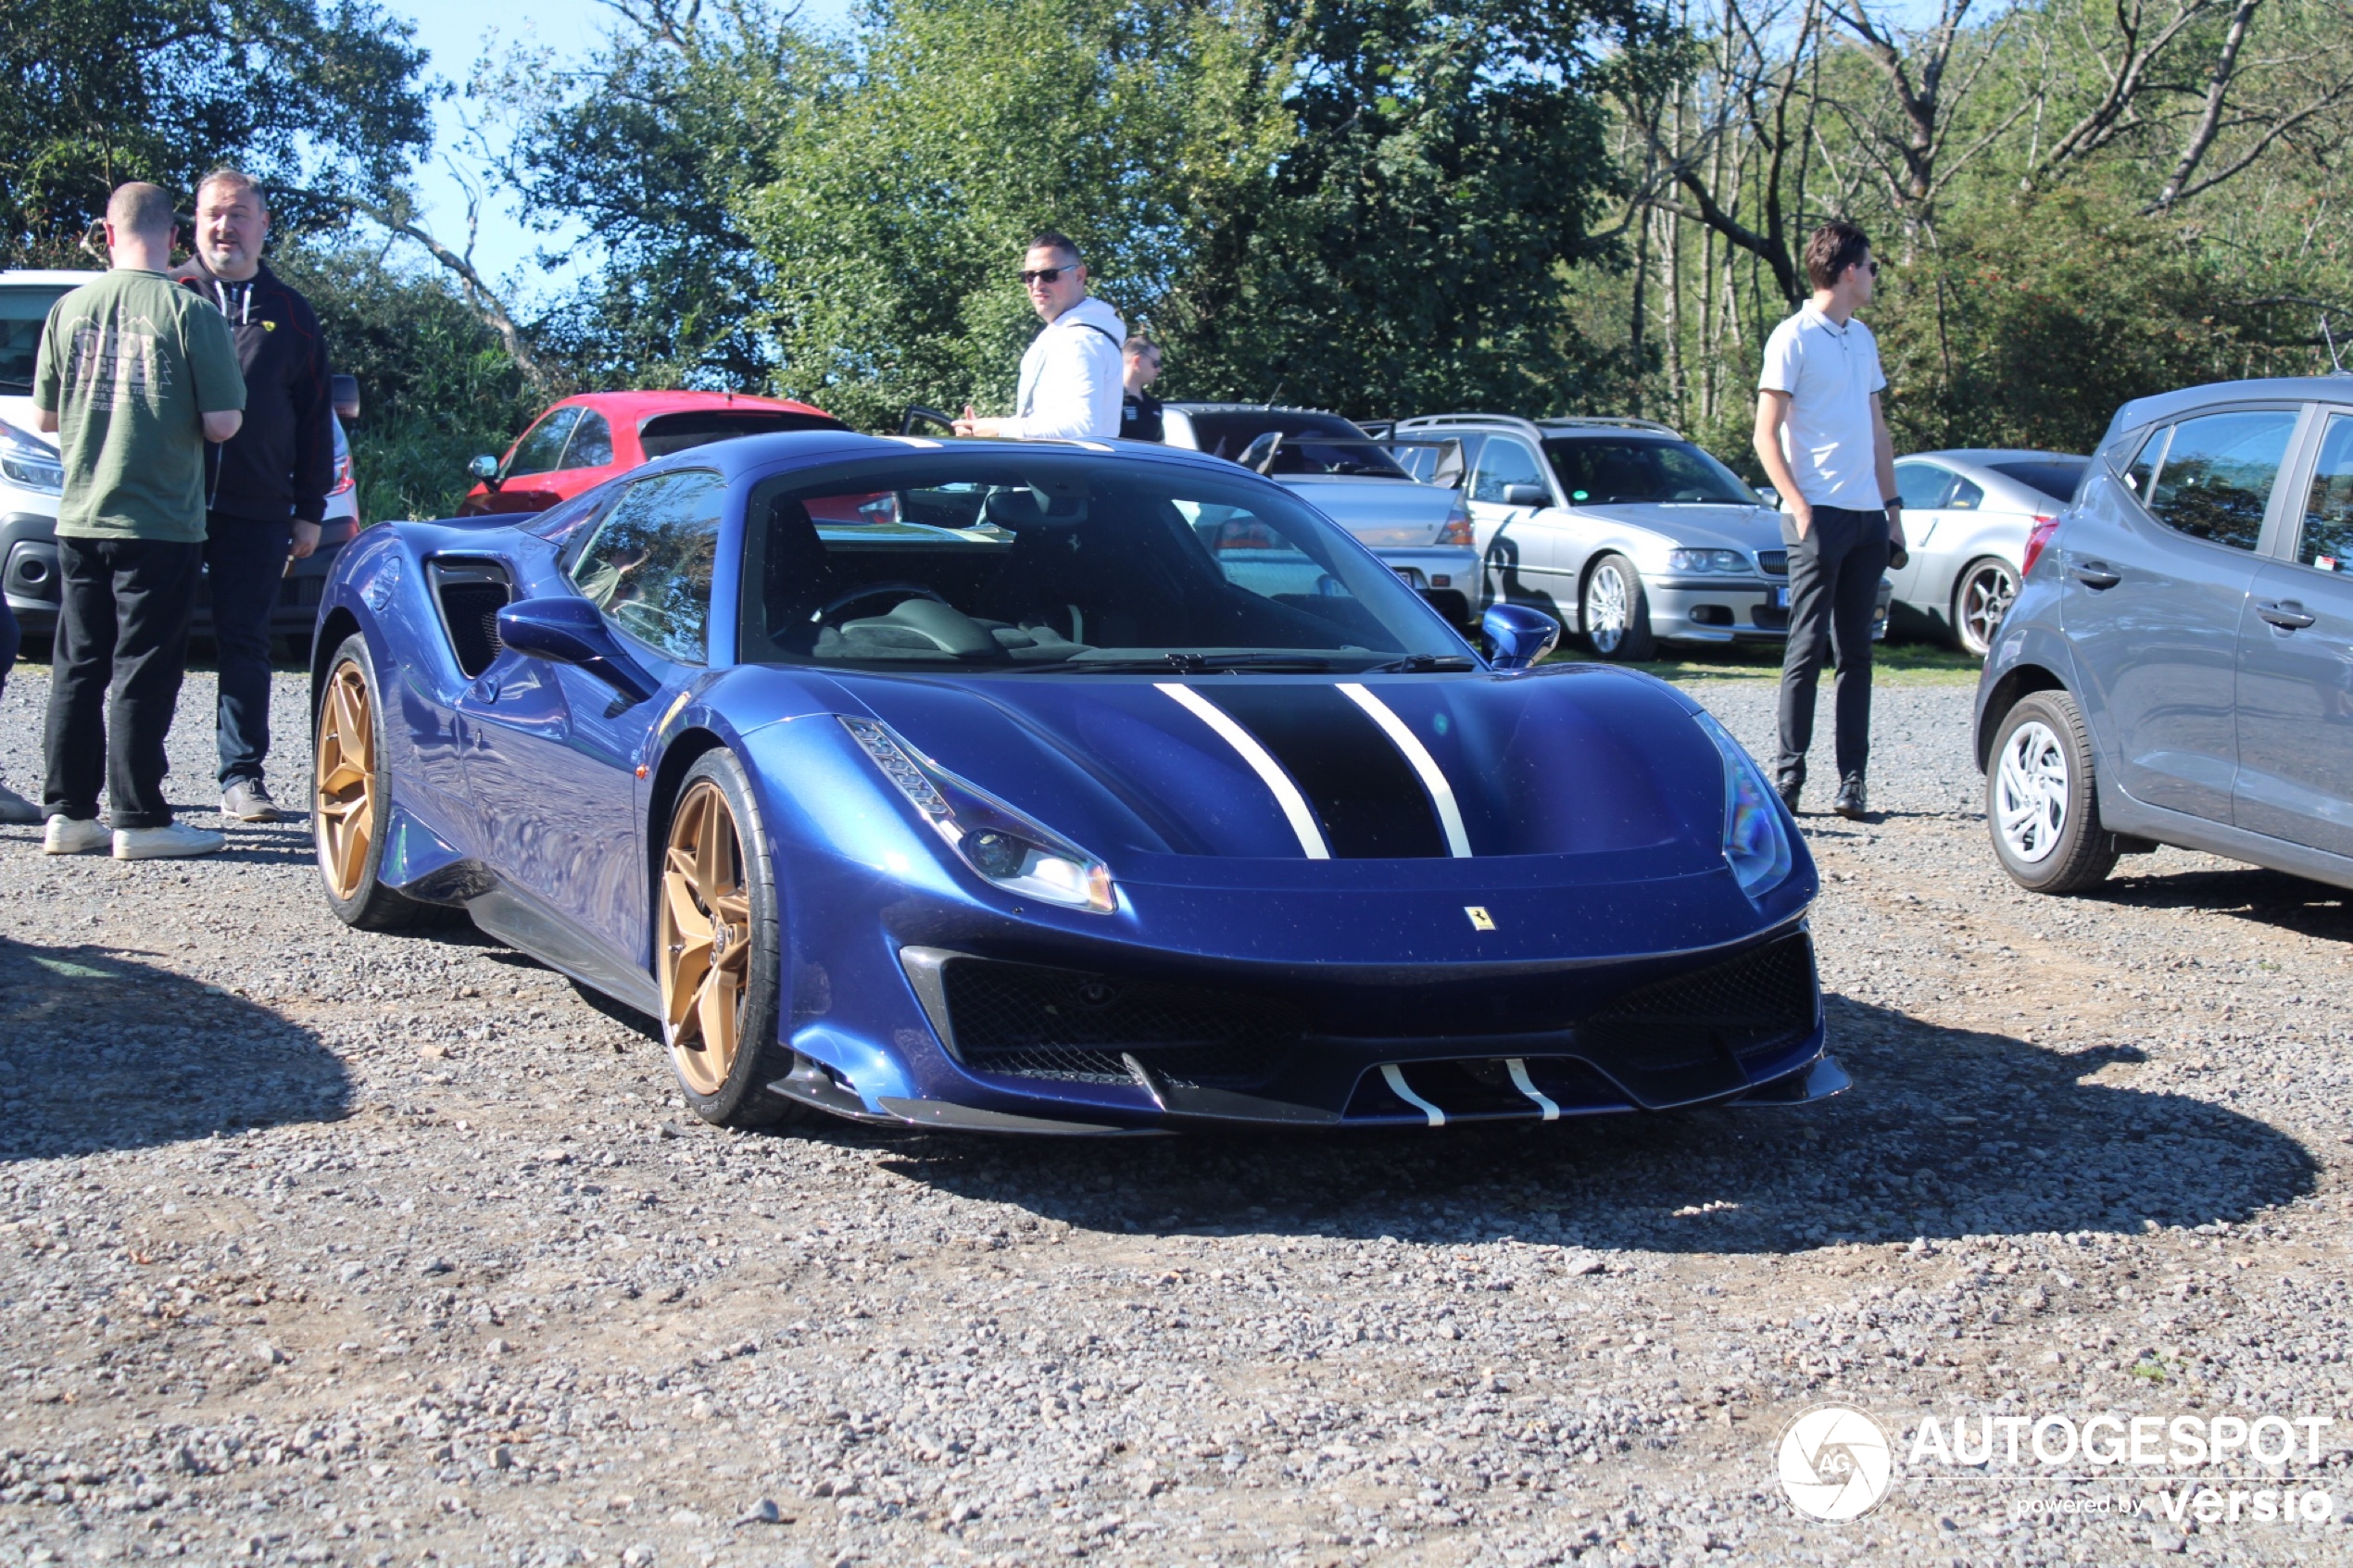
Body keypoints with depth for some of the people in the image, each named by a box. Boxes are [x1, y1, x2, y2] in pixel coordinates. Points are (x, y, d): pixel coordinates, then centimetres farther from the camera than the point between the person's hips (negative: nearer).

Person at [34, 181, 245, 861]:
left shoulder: (69, 308, 3)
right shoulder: (192, 312, -11)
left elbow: (47, 414, 10)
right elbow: (222, 423, -12)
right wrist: (228, 373, 8)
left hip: (80, 519, 4)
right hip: (159, 523, -4)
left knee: (78, 668, 12)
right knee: (143, 672, 0)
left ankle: (68, 813, 16)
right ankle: (138, 819, 2)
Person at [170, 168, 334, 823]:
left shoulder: (289, 313, 13)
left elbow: (316, 418, 13)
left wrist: (310, 511, 6)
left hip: (256, 511, 1)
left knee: (244, 644, 3)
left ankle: (242, 776, 8)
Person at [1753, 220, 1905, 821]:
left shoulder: (1862, 338, 17)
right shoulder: (1793, 338, -4)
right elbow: (1766, 435, -8)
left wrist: (1892, 508, 15)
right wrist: (1800, 508, -17)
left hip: (1867, 517, 7)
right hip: (1820, 516, -7)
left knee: (1856, 653, 5)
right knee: (1808, 648, -6)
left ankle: (1852, 779, 6)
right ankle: (1788, 774, -2)